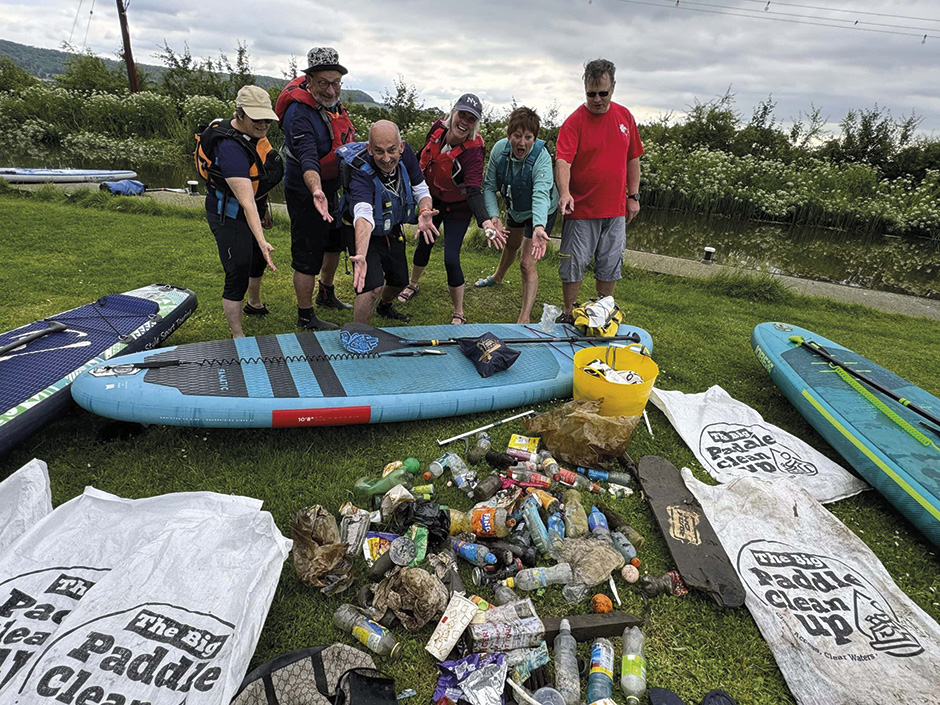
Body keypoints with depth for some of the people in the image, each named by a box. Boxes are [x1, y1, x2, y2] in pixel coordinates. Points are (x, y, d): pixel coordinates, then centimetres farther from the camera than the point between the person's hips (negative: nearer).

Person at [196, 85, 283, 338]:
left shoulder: (254, 133, -1)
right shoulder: (230, 148, -31)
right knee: (238, 275, -9)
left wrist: (264, 209, 20)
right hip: (229, 217, -10)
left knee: (258, 260, 27)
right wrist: (261, 240, -46)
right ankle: (238, 337, 4)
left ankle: (254, 304, 54)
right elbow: (246, 200, -40)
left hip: (252, 212, 10)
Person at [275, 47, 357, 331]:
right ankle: (305, 317, 13)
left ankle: (326, 294, 45)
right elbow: (308, 158, -40)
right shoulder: (299, 112, -26)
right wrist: (316, 190, -55)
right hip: (306, 193, -9)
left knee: (336, 241, 23)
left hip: (333, 187, 10)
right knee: (308, 257, -3)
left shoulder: (331, 100, 2)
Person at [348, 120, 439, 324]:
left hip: (394, 232, 6)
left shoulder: (405, 153, -20)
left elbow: (421, 190, -11)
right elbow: (363, 215, -51)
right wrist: (361, 256, -67)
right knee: (373, 286, -25)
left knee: (399, 280, 20)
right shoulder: (361, 173, -35)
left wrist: (424, 211, -35)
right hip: (369, 236, -6)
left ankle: (385, 307, 55)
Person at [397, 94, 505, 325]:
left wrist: (486, 222, -60)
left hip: (457, 208, -5)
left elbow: (474, 191, -43)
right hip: (432, 199, 5)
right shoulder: (438, 128, -15)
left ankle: (459, 314, 6)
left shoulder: (473, 150, -30)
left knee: (451, 259, -11)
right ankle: (412, 285, 49)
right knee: (424, 243, 21)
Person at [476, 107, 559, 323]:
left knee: (527, 264, -13)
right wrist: (493, 215, -31)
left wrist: (539, 228, -65)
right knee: (510, 245, 30)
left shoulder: (542, 157, -35)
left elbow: (541, 195, -48)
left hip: (540, 213, -5)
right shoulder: (499, 149, -21)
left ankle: (525, 319, -5)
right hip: (514, 208, 6)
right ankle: (497, 277, 61)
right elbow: (489, 186, -16)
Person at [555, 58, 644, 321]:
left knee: (610, 267, 12)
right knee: (573, 266, 0)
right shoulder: (574, 121, -7)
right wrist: (564, 192, -36)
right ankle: (569, 315, 18)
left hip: (616, 210, 4)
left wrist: (633, 196, 10)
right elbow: (563, 160, -20)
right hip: (581, 210, -4)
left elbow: (632, 159, 13)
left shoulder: (625, 116, 7)